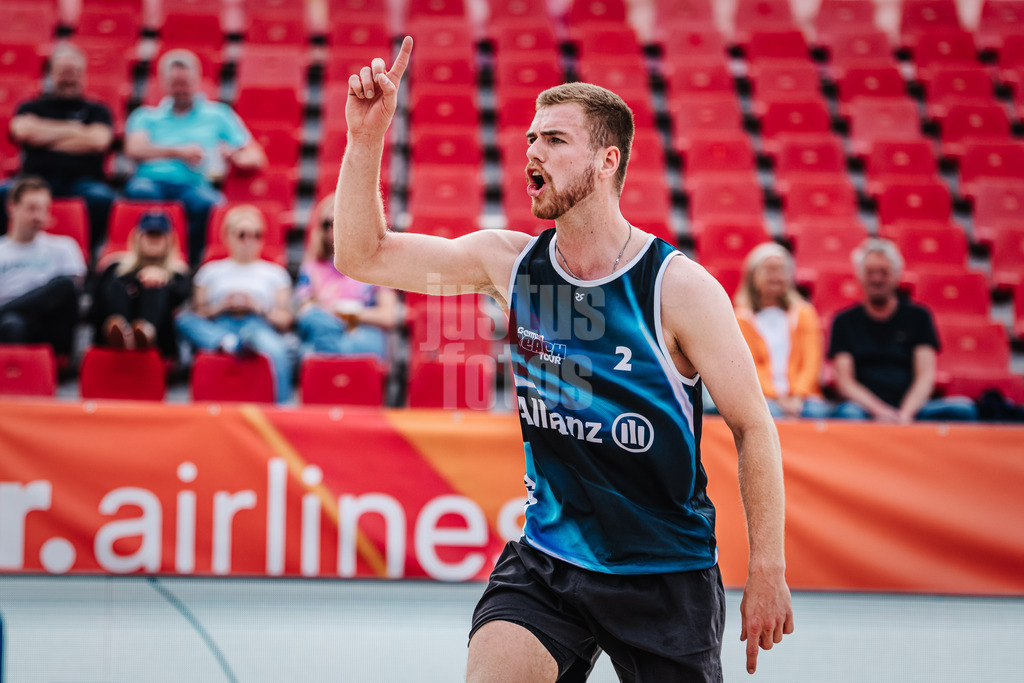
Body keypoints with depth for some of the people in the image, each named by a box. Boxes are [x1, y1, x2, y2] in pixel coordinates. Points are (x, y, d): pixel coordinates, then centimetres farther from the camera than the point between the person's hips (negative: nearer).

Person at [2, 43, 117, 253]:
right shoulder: (31, 107, 21)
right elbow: (23, 130, -1)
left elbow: (97, 141, -1)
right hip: (38, 177, 1)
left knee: (101, 198, -36)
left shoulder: (96, 111, 19)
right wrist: (72, 130, 6)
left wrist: (46, 138, 5)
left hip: (82, 179, 0)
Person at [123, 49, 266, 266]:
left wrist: (235, 158, -5)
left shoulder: (217, 114, 26)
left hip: (194, 184, 0)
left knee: (206, 202, -38)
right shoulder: (146, 116, 27)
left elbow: (256, 157, 20)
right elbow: (135, 149, 6)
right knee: (141, 192, -39)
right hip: (152, 179, 0)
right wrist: (178, 152, -6)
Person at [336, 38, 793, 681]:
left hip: (666, 572, -2)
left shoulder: (680, 288, -14)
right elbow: (364, 255, 1)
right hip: (546, 561, 3)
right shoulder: (509, 261, -2)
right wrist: (366, 138, -14)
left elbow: (753, 426, -8)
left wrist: (768, 574, -9)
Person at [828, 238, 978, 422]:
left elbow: (926, 375, 4)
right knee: (848, 412, -39)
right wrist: (879, 411, -16)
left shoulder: (918, 316, 15)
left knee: (965, 408, -28)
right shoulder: (845, 322, 13)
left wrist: (905, 414, -16)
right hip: (866, 410, -2)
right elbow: (844, 381, 3)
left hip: (911, 409, 2)